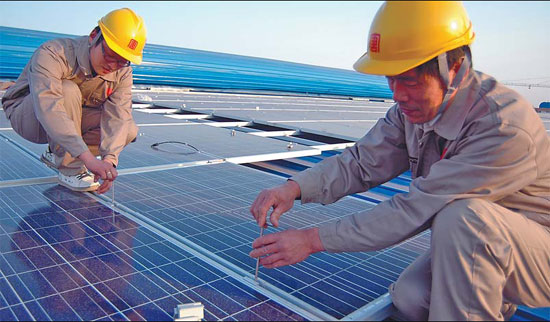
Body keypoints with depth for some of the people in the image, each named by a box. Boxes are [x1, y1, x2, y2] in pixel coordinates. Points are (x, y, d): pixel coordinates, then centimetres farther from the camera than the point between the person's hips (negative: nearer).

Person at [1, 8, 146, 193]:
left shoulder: (122, 72, -14)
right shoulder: (52, 54, -31)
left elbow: (118, 117, -24)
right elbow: (49, 108, -46)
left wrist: (109, 158, -41)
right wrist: (88, 158, -56)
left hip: (72, 120, 5)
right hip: (27, 116, -5)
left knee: (129, 130, -17)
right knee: (68, 90, -35)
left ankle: (57, 154, 0)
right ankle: (70, 169, -22)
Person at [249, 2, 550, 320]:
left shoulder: (505, 127, -34)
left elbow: (415, 210, -35)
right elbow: (361, 163, -10)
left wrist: (313, 239, -31)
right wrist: (295, 187, -28)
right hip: (469, 243, 6)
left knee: (463, 215, -35)